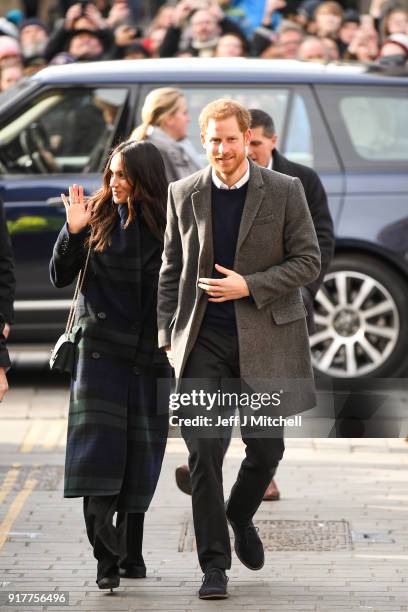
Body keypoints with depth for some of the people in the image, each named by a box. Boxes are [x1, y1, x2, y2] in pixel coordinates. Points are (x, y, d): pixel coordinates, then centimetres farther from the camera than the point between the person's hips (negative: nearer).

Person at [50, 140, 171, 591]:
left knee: (139, 457, 6)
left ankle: (129, 554, 16)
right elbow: (60, 278, 1)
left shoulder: (167, 225, 0)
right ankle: (107, 556, -14)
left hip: (149, 356, 1)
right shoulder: (99, 217, 0)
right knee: (98, 449, -12)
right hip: (101, 350, -1)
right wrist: (72, 232, -13)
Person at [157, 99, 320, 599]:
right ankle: (214, 563, -2)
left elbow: (308, 262, -2)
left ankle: (240, 516, 38)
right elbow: (171, 270, 10)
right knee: (204, 449, -8)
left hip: (264, 339, 0)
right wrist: (168, 334, 3)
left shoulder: (284, 192, -2)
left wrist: (248, 286, -13)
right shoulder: (184, 195, 4)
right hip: (204, 342, 0)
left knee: (266, 448, 6)